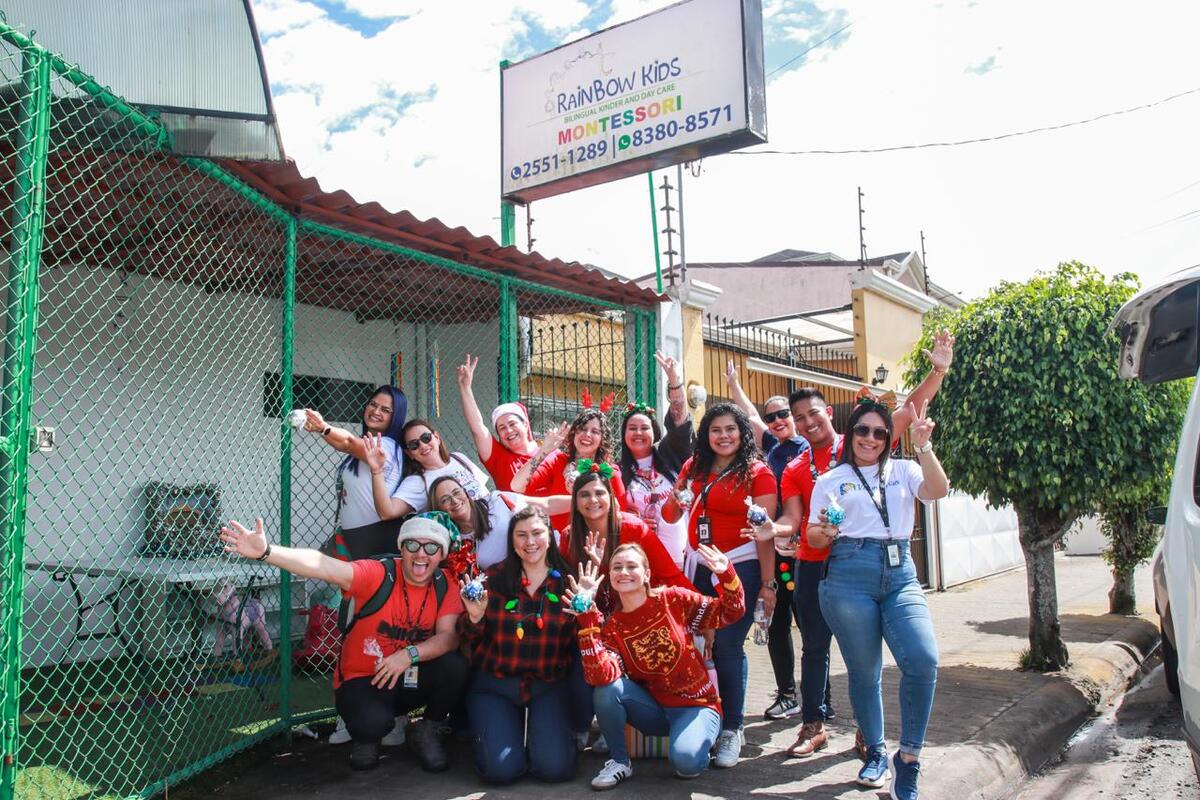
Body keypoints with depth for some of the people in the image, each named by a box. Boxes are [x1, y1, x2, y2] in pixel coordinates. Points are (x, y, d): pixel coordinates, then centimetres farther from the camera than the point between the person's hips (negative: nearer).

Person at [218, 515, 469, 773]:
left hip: (410, 679, 3)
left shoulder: (445, 585, -8)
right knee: (372, 722, -35)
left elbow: (449, 636, -17)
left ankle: (428, 732, 5)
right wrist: (266, 551, -46)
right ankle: (367, 737, 7)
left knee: (455, 665, -25)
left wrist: (410, 654, -35)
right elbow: (323, 566, -32)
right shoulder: (378, 574, -19)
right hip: (361, 680, -3)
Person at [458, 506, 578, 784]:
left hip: (549, 687, 0)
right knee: (501, 768, -16)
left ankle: (545, 730, 16)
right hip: (495, 685, 0)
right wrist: (474, 617, -16)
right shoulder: (493, 578, -2)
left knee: (555, 767, -17)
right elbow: (470, 640, 5)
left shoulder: (567, 582, -2)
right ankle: (497, 730, 17)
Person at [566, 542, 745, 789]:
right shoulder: (612, 627, -7)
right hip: (655, 709, 3)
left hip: (695, 705, -2)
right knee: (607, 688, -24)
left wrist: (726, 574, -25)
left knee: (686, 761, -32)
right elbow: (600, 676, -27)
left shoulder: (673, 599, -9)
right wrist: (587, 613, -30)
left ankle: (696, 744, 5)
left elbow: (730, 613, -5)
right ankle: (619, 761, -1)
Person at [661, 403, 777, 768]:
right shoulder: (694, 467, 9)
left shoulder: (757, 472, -4)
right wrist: (676, 499, -7)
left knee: (727, 646, -7)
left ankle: (731, 729, 7)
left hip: (740, 568, -5)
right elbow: (670, 515, 15)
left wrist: (767, 583, -11)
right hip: (697, 566, 5)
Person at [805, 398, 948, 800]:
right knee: (864, 672, 4)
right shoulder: (830, 480, 12)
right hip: (849, 576, -1)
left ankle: (908, 758, 2)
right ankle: (876, 753, 26)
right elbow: (813, 537, 10)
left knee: (923, 660, -15)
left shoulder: (903, 470, 16)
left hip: (900, 575, 1)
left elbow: (938, 490, -4)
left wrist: (923, 445, -13)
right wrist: (824, 531, -13)